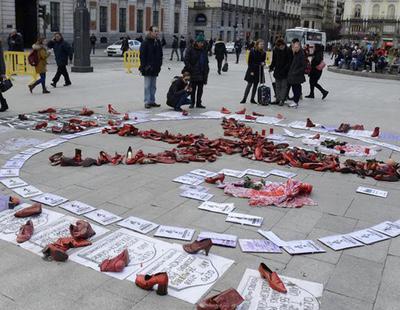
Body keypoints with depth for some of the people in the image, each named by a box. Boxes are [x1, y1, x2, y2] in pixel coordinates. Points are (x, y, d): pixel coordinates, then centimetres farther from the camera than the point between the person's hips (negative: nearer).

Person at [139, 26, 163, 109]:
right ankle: (147, 102, 2)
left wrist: (159, 64, 10)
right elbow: (142, 55, -11)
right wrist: (144, 66, -16)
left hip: (155, 68, 7)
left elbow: (160, 54, 17)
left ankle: (152, 101, 19)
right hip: (148, 68, -6)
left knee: (153, 86, 12)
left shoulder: (158, 42, 11)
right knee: (147, 86, -2)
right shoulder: (146, 42, -9)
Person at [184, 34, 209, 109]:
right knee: (193, 89, 3)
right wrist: (190, 69, -15)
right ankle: (192, 103, 12)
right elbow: (186, 60, -9)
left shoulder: (204, 50, 11)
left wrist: (206, 70, 11)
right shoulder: (191, 50, -6)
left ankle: (198, 103, 17)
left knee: (200, 89, 9)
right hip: (193, 74, -5)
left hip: (202, 73, 5)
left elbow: (206, 62, 19)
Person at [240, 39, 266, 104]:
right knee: (249, 84, -4)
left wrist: (263, 63, -10)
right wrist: (251, 71, -12)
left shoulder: (263, 53, 4)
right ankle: (244, 98, 2)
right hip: (252, 70, -4)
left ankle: (252, 99, 15)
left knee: (255, 85, 8)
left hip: (259, 71, 4)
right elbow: (250, 62, -7)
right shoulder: (252, 51, -7)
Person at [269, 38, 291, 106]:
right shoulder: (275, 50, 2)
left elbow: (289, 62, -10)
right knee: (277, 86, 11)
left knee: (284, 86, -1)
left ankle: (282, 100, 1)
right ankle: (278, 99, 19)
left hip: (285, 72, -5)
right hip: (277, 72, 5)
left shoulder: (288, 51, -10)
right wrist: (271, 67, 1)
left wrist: (284, 70, -18)